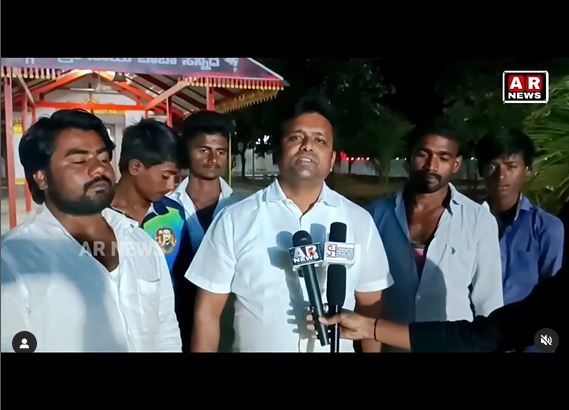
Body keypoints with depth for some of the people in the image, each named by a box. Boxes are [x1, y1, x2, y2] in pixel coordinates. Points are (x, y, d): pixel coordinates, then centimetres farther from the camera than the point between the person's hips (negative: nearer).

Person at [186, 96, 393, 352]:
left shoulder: (359, 221, -4)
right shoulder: (235, 219, -10)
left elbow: (370, 305, 2)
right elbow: (208, 311, -6)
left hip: (334, 347, 2)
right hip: (255, 345, -1)